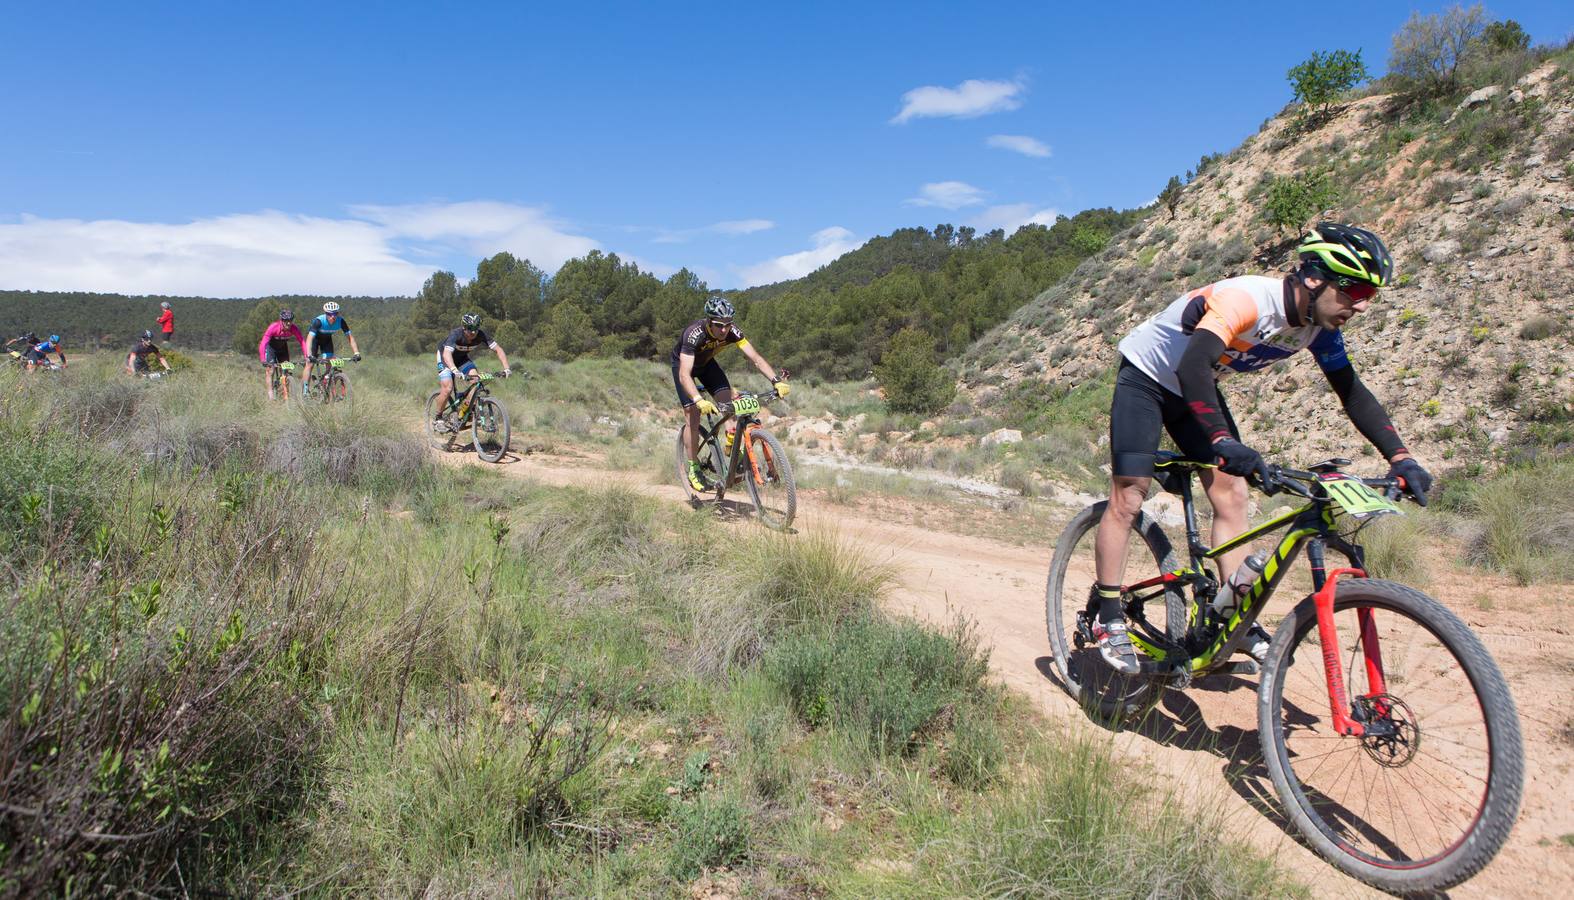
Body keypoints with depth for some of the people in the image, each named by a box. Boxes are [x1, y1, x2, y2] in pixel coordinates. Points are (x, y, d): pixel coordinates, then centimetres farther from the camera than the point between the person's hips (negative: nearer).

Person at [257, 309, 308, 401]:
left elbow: (302, 341, -30)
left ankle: (286, 397, 4)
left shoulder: (294, 328, -26)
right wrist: (263, 360, -49)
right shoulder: (273, 327, -34)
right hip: (270, 347, -3)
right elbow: (263, 343, -39)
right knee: (270, 370, -13)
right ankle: (270, 395, -14)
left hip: (282, 347, 3)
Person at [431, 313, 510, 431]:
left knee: (476, 379, -21)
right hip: (446, 358, -4)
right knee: (448, 389, -19)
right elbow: (447, 354, -48)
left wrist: (506, 368, -36)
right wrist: (455, 371, -65)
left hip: (462, 358, 4)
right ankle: (437, 419, -1)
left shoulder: (481, 335, -24)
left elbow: (498, 349, -22)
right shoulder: (456, 334, -36)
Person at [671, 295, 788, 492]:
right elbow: (684, 375, -48)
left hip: (706, 362, 4)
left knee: (728, 401, -16)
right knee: (694, 414, -12)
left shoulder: (732, 332, -28)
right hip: (682, 364, -4)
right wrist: (699, 400, -63)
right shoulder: (694, 334, -41)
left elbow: (756, 358, -30)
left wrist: (776, 381, -45)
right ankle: (693, 469, -1)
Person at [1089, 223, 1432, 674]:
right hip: (1144, 377, -7)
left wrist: (1400, 458, -15)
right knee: (1128, 498, -10)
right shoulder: (1246, 299, -35)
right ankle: (1107, 620, 0)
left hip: (1196, 388, 7)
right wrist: (1223, 442, -61)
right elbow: (1192, 366, -49)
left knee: (1231, 494, -2)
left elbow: (1353, 394, -4)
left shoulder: (1320, 325, -10)